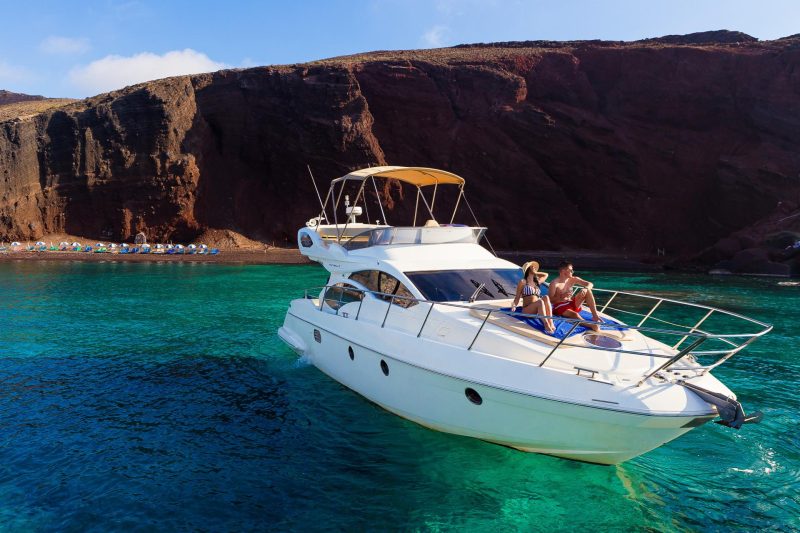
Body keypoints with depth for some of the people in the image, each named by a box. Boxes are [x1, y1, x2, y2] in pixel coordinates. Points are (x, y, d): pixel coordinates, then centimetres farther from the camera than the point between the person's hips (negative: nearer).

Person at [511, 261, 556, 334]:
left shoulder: (537, 281, 23)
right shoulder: (523, 282, 6)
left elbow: (545, 275, 41)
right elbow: (517, 297, 3)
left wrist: (535, 273, 30)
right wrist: (514, 306, -16)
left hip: (538, 310, 5)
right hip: (526, 311, -5)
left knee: (546, 297, -24)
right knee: (540, 302, -33)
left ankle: (551, 323, -36)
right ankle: (546, 325, -45)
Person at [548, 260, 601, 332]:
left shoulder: (573, 279, 5)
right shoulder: (554, 283, -13)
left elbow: (590, 284, 4)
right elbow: (550, 300, -18)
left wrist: (585, 289, -20)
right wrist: (561, 297, -34)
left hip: (572, 304, 7)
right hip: (560, 307, -7)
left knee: (587, 291, -7)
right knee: (575, 315, -36)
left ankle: (595, 316, -15)